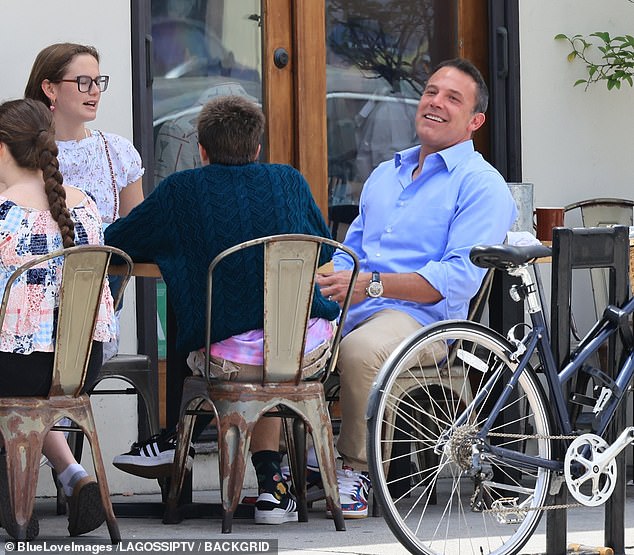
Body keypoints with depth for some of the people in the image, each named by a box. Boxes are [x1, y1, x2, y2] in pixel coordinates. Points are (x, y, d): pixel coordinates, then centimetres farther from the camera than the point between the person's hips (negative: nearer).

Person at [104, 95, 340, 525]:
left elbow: (115, 243, 14)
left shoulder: (180, 191, 4)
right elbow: (324, 249, 26)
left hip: (228, 358, -1)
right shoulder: (289, 181, 12)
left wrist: (179, 246, 31)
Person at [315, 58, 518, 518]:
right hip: (349, 308, 7)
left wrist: (371, 284, -18)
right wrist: (327, 281, 2)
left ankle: (358, 468, -21)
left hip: (423, 316, -7)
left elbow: (460, 278, -10)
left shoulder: (481, 184, 2)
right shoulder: (385, 174, 28)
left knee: (361, 349, -40)